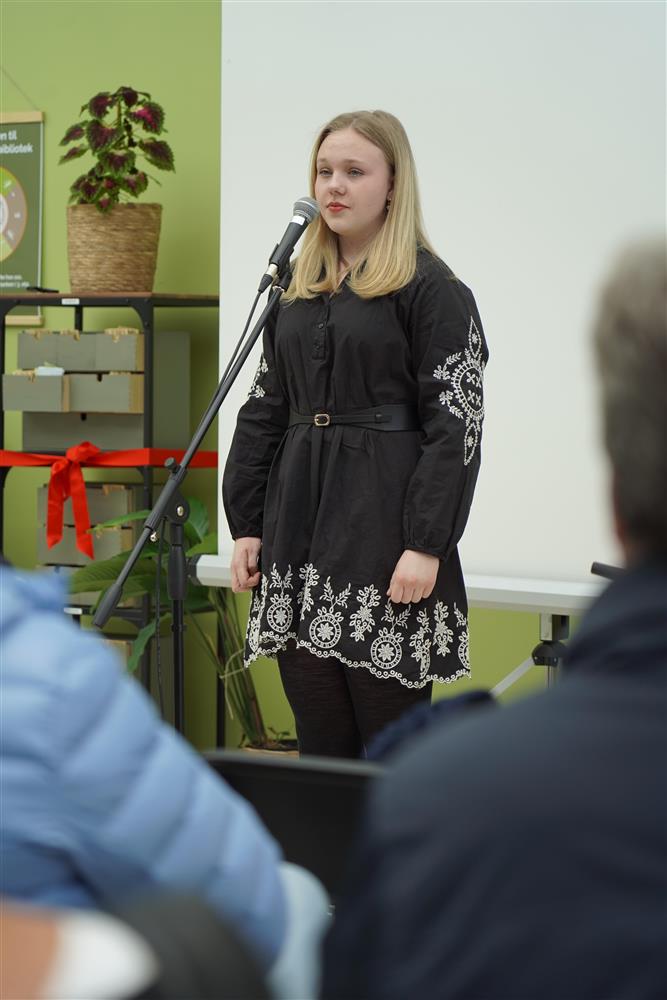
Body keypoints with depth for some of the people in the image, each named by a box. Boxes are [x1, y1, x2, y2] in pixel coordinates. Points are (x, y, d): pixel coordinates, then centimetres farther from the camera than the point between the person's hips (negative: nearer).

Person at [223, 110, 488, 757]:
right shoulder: (299, 292, 16)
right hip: (299, 532, 6)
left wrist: (427, 545, -16)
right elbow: (264, 412, 17)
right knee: (318, 739, 9)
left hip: (383, 530, -6)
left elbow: (455, 425, -10)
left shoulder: (432, 290, -4)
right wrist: (246, 525, 10)